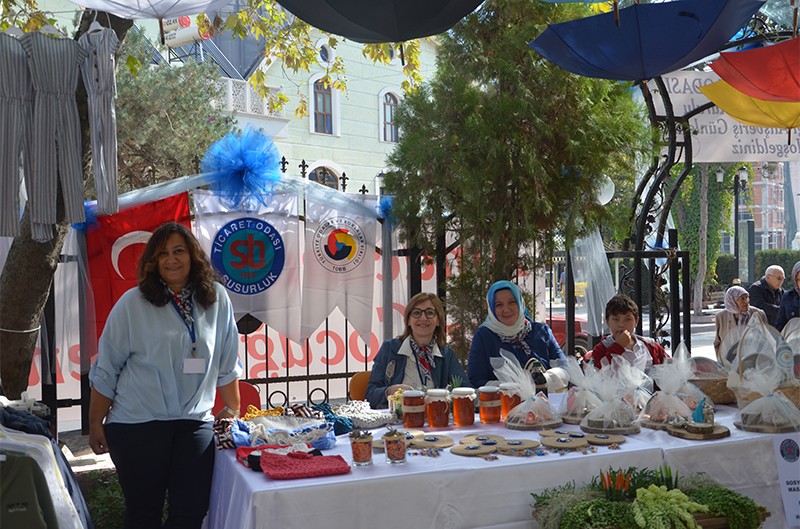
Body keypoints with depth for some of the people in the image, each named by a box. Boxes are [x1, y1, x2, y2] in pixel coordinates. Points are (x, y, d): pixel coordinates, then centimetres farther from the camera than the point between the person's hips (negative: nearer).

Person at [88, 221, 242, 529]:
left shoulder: (216, 300, 2)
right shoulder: (132, 304, -3)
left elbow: (227, 365, 10)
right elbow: (105, 370, 1)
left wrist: (233, 411, 14)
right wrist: (95, 424, 3)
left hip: (196, 423, 2)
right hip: (137, 424, -2)